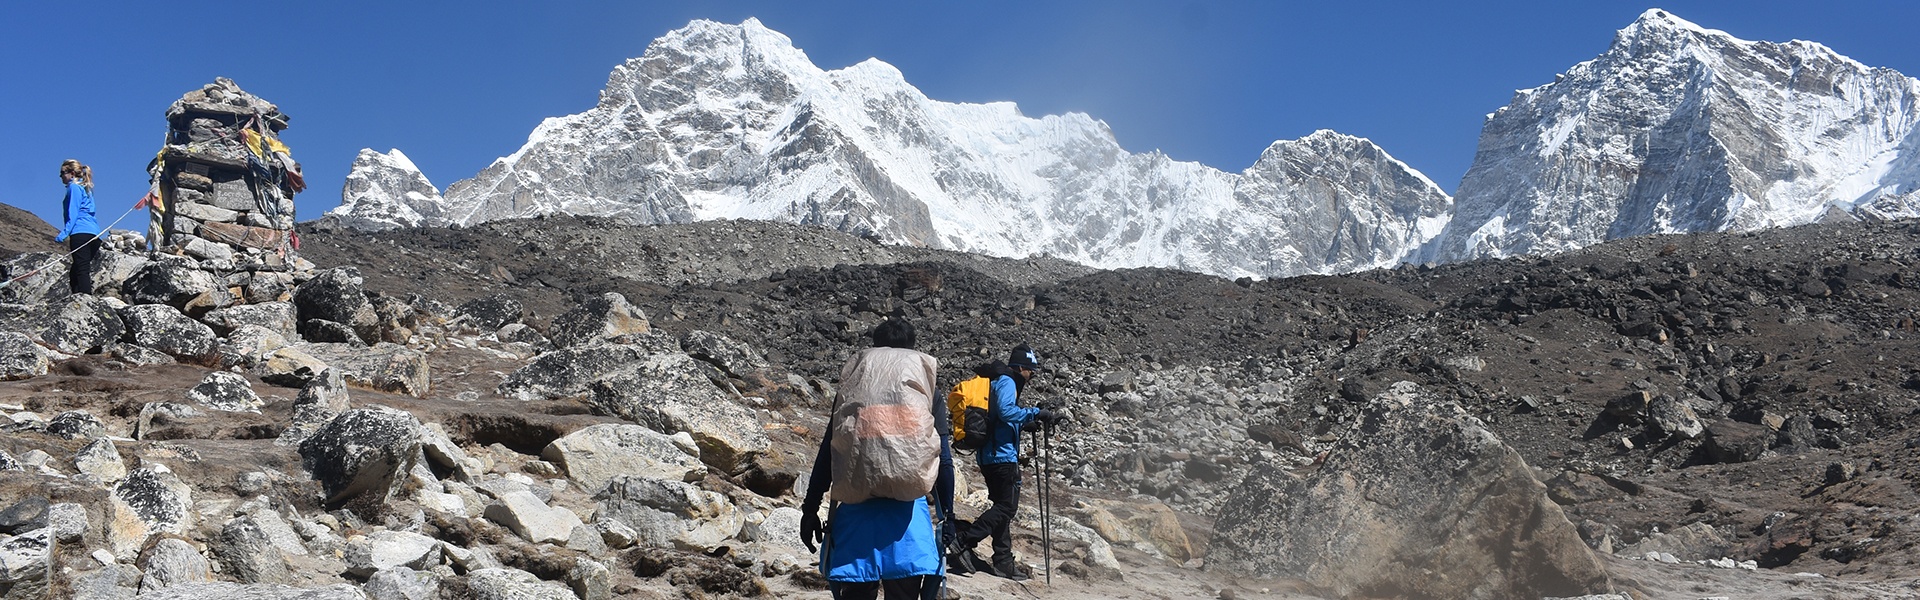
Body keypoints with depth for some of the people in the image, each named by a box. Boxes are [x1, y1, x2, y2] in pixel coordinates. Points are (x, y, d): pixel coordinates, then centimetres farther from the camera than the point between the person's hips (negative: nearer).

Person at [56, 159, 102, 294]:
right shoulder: (85, 188, 26)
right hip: (94, 234, 9)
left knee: (82, 270, -15)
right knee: (74, 273, 11)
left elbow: (72, 214, -10)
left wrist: (64, 234, -15)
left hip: (81, 233, -9)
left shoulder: (74, 187, -1)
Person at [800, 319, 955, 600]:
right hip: (907, 512, -1)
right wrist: (947, 514, 10)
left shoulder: (850, 393, 11)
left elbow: (826, 453, 7)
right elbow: (944, 460, 4)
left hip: (856, 511, 1)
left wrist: (810, 509, 11)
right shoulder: (928, 395, 10)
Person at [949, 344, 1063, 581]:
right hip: (1002, 455, -11)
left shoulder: (1000, 382, 21)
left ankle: (1003, 561, 15)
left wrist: (1031, 420, 19)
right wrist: (1035, 413, -21)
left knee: (1003, 507, 13)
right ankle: (963, 541, -12)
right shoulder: (1006, 382, -9)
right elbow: (1005, 411, -26)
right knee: (1007, 506, -8)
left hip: (989, 455, 11)